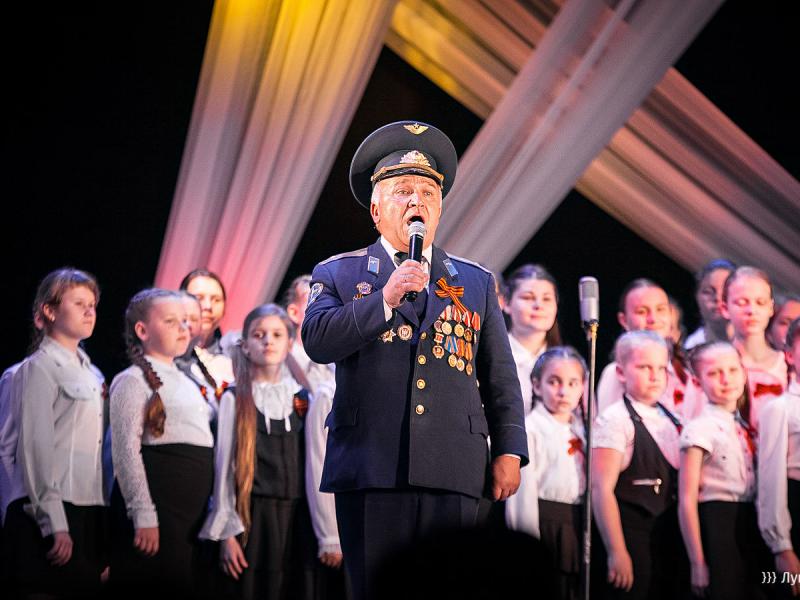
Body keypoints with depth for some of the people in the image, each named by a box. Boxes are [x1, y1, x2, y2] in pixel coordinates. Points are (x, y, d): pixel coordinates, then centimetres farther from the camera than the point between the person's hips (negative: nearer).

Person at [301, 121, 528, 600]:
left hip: (453, 471, 2)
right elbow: (317, 342, -5)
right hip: (371, 470, -1)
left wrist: (509, 452, 4)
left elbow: (501, 376, 14)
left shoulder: (476, 283, 18)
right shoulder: (338, 274, 13)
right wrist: (385, 299, -13)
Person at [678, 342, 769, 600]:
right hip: (716, 527, -7)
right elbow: (687, 501, -12)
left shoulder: (746, 430, 13)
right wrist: (697, 563, -16)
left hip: (752, 528, 7)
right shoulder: (699, 430, -8)